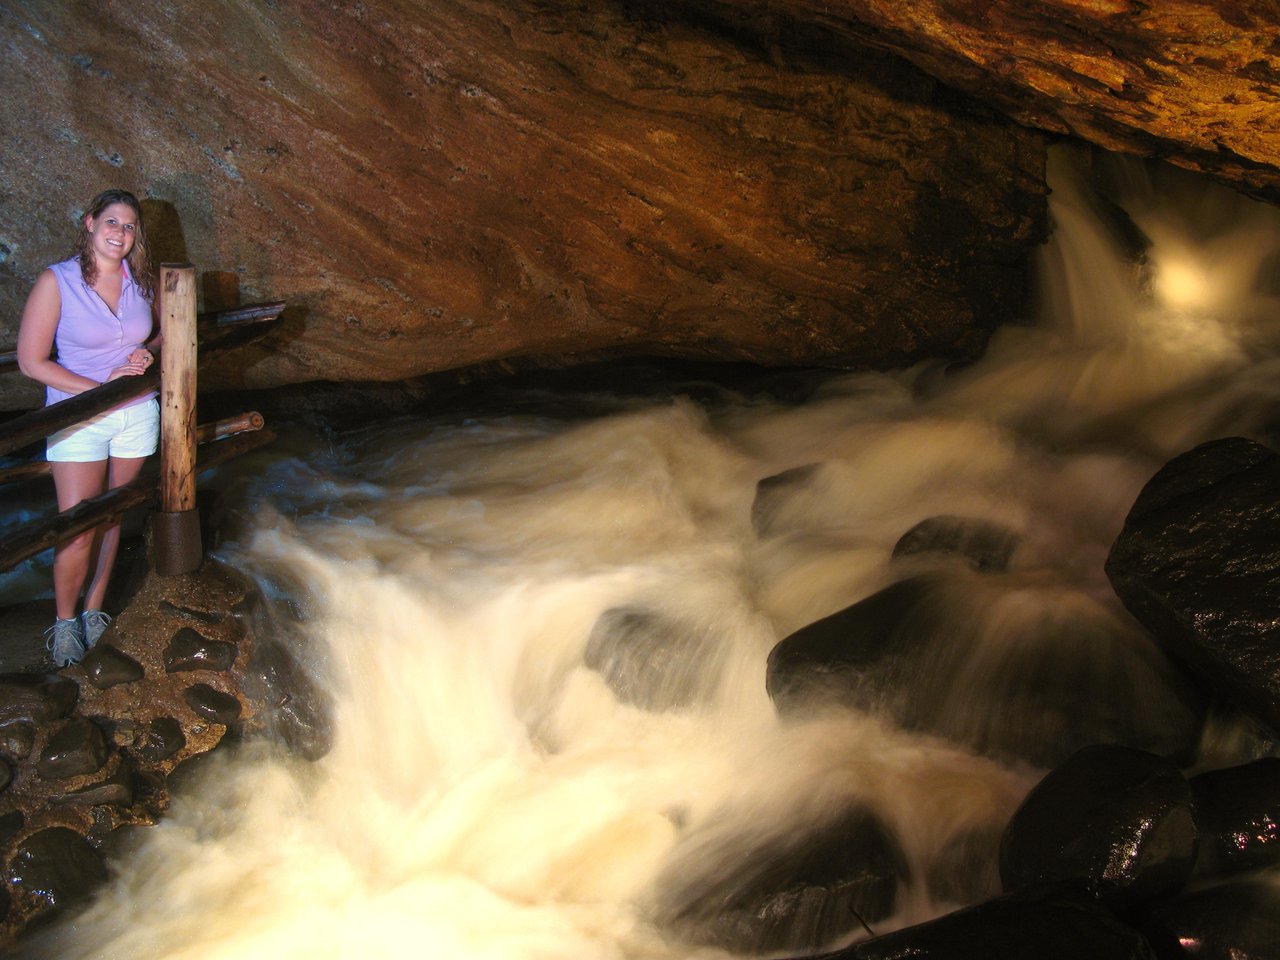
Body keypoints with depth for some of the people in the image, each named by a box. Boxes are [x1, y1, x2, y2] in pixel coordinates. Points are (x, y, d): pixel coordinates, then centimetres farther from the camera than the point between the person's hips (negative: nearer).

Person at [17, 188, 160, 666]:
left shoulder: (140, 282, 1)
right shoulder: (56, 282, -12)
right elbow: (32, 361, -12)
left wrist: (147, 353, -5)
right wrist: (101, 387, -16)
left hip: (136, 415, 4)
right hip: (79, 420, -4)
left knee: (110, 519, 12)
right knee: (77, 533, -6)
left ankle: (94, 611, 27)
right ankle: (65, 621, 15)